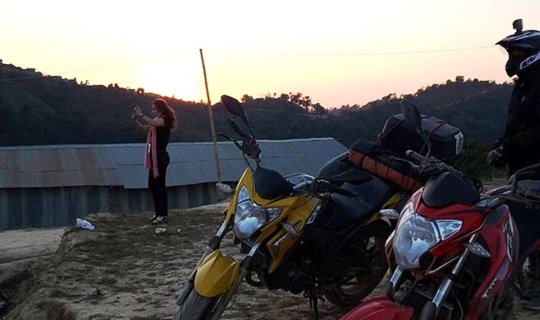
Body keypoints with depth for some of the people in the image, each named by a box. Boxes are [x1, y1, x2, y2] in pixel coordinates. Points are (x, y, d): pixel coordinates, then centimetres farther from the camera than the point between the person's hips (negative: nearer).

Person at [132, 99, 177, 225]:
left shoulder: (163, 120, -11)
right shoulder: (157, 121, 17)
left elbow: (152, 123, -32)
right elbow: (144, 127, 22)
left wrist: (141, 115, -21)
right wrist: (135, 119, 6)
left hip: (160, 157, -10)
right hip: (154, 157, 10)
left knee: (159, 185, -7)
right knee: (152, 185, 14)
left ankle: (163, 215, -1)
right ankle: (158, 212, 23)